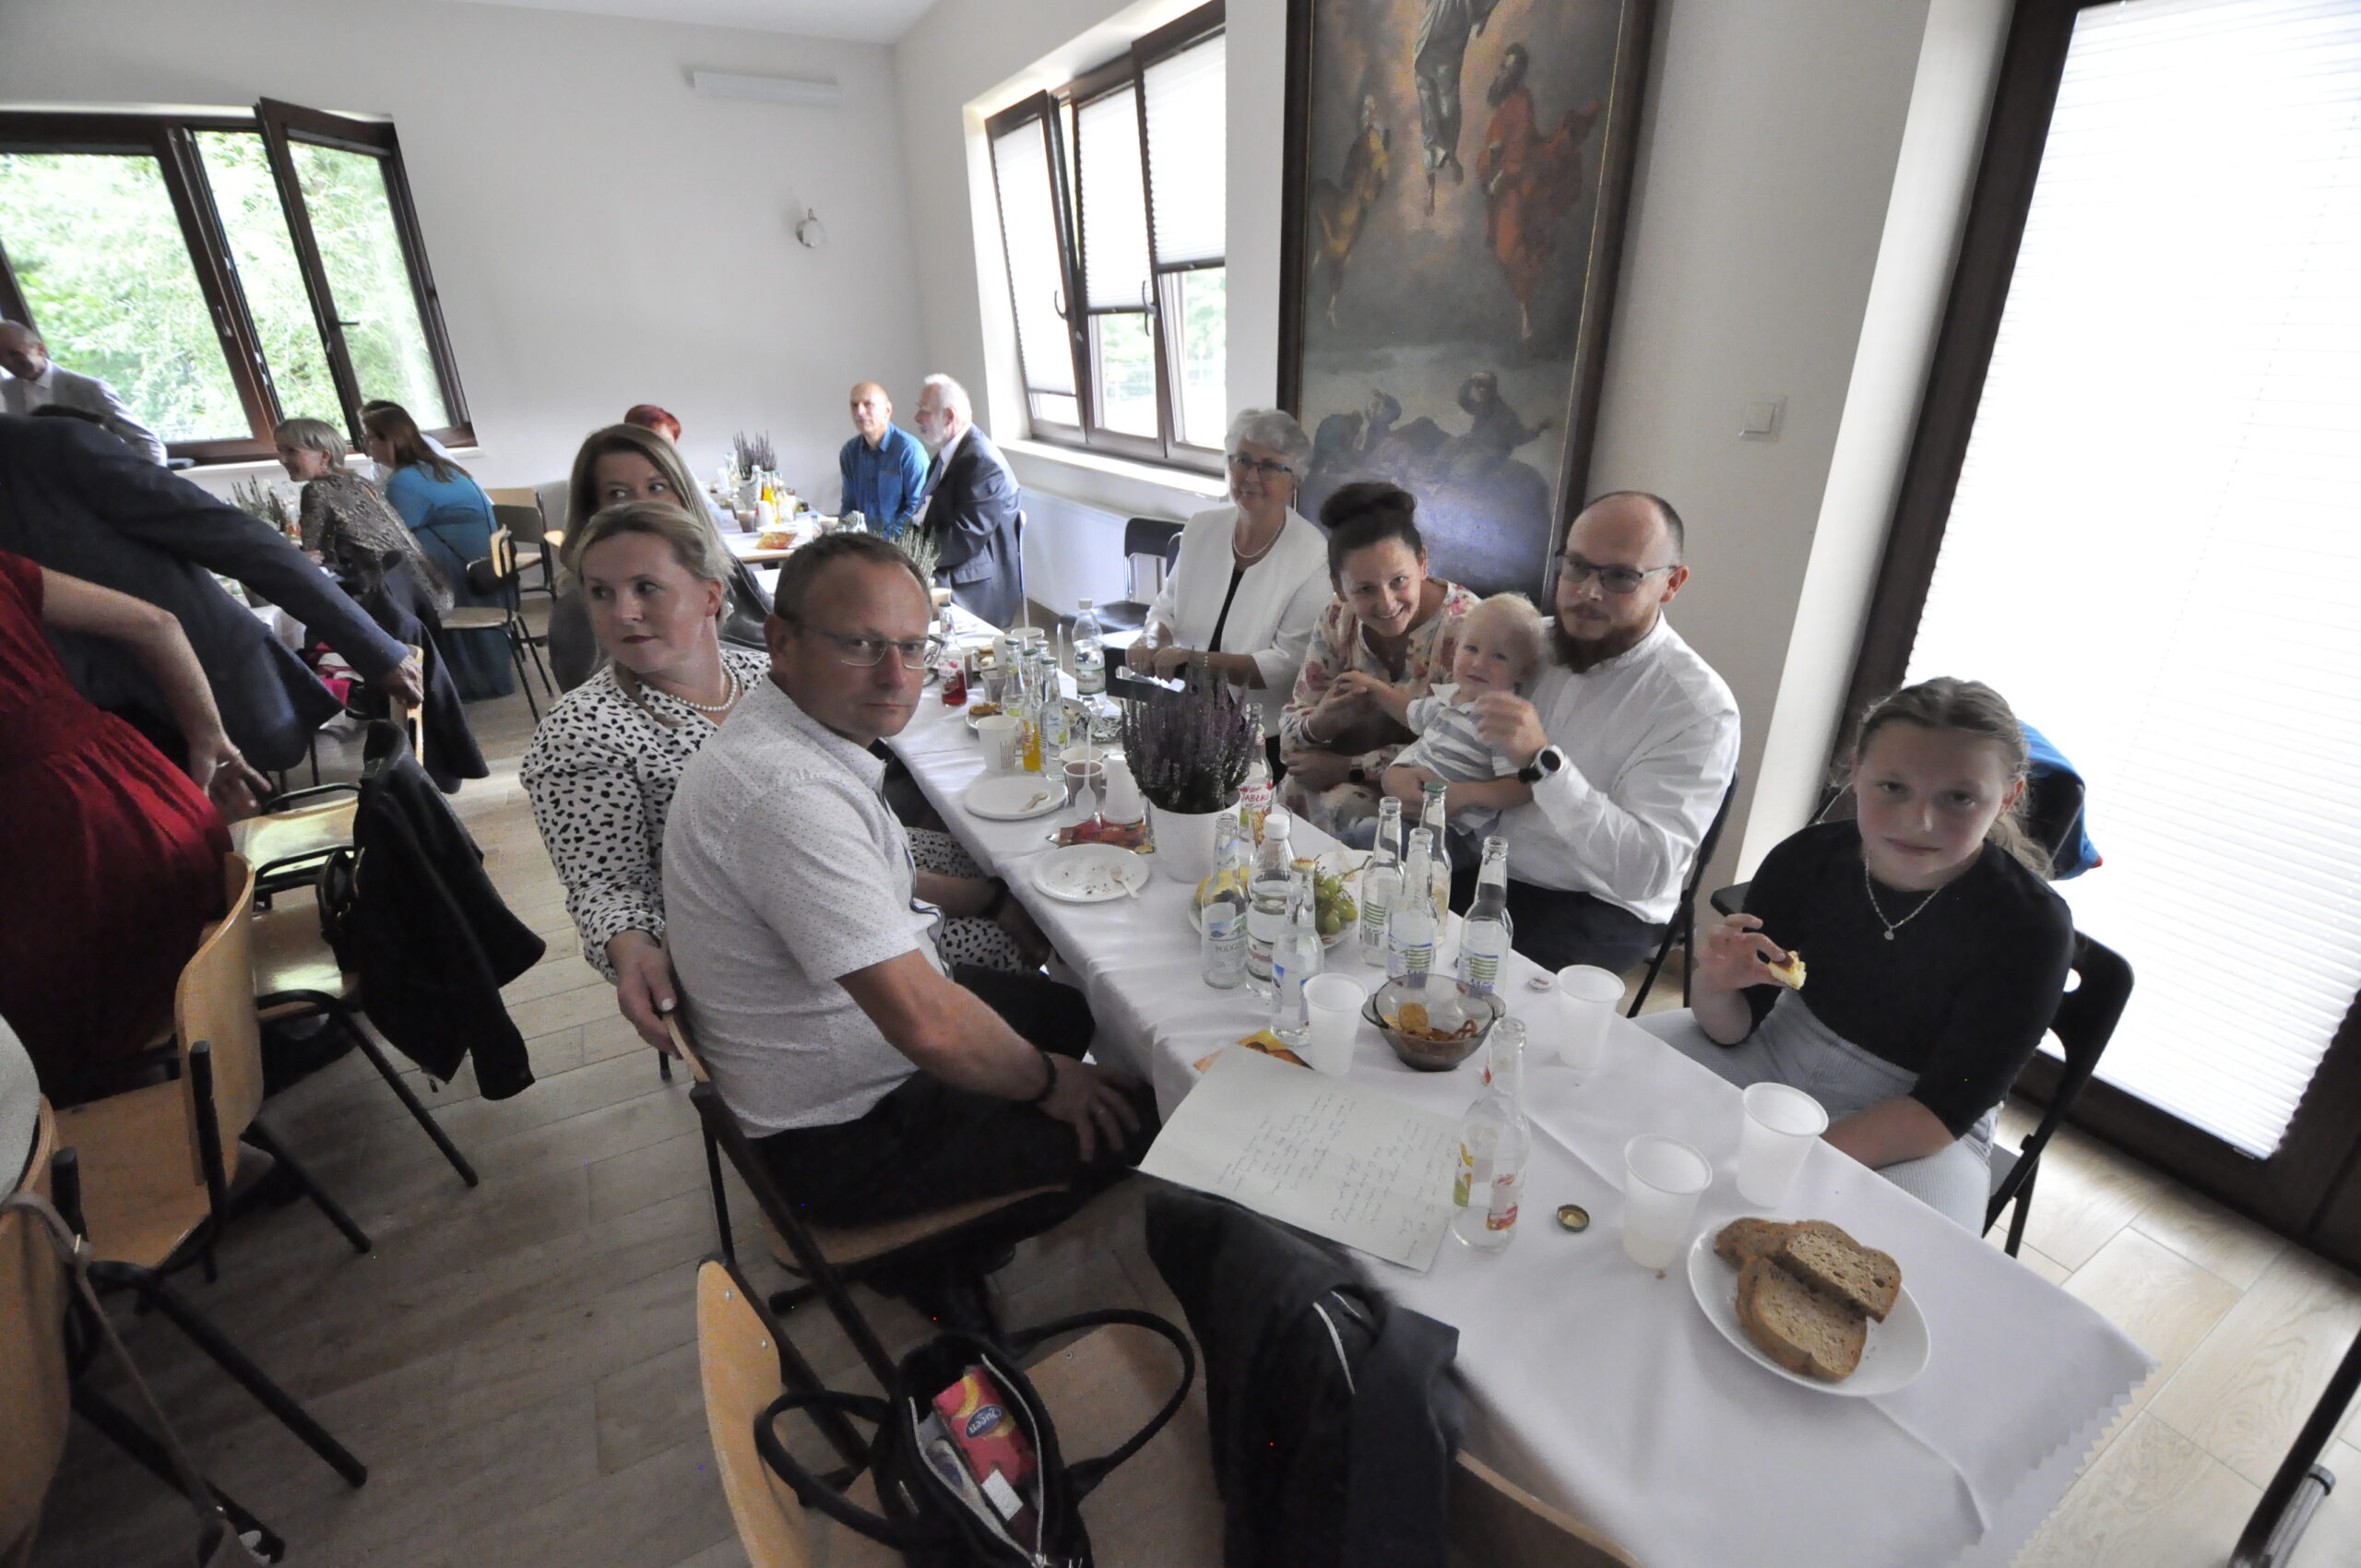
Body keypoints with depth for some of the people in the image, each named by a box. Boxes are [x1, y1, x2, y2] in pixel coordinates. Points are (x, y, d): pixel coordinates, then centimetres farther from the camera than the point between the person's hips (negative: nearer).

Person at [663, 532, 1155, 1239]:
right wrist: (1048, 1081, -16)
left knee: (1067, 1008, 23)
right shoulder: (788, 794, -33)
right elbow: (929, 1027, -34)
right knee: (1139, 1120, -5)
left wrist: (1000, 894, 10)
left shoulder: (796, 732, 0)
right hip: (845, 1140, -10)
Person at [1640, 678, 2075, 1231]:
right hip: (1781, 1055, 3)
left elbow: (1943, 1109, -20)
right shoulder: (1807, 859, -13)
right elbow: (1733, 1030, -8)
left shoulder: (2031, 927, -20)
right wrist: (1715, 988, -33)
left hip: (1918, 1134, -3)